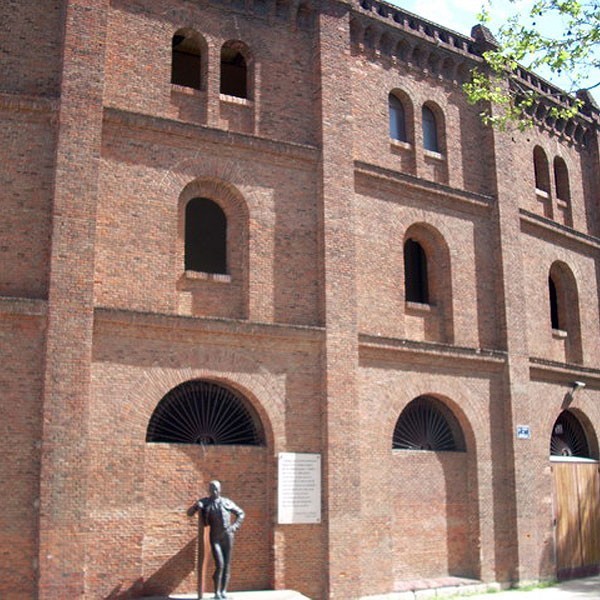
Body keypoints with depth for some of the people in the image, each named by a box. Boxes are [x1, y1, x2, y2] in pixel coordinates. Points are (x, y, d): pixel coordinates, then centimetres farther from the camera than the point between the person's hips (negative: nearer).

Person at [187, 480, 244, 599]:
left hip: (227, 537, 2)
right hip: (215, 538, -2)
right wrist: (195, 506, -24)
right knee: (219, 564, -14)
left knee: (226, 565, 3)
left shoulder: (227, 502, 6)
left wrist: (235, 526, 2)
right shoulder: (205, 502, 2)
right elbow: (189, 513, -3)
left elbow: (240, 513, 17)